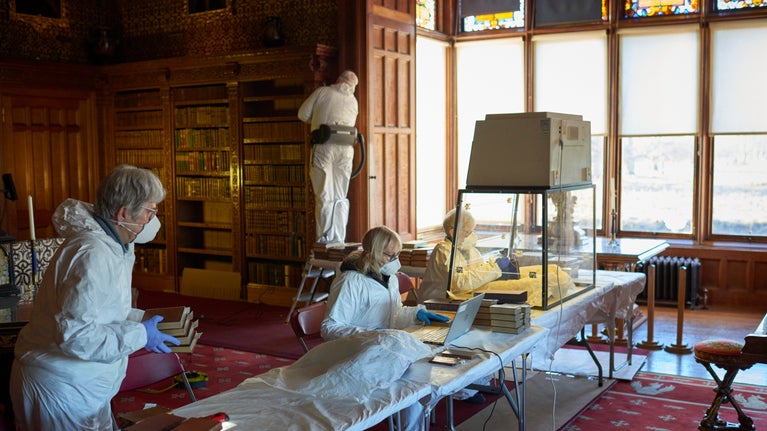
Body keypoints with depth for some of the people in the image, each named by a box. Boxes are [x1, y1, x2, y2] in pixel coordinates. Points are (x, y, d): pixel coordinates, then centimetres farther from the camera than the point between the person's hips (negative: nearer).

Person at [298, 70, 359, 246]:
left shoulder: (323, 92, 6)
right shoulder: (353, 101, 16)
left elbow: (303, 114, 8)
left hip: (323, 147, -3)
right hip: (346, 148, 3)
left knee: (325, 196, 0)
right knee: (340, 197, 9)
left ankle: (325, 240, -1)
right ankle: (338, 240, 8)